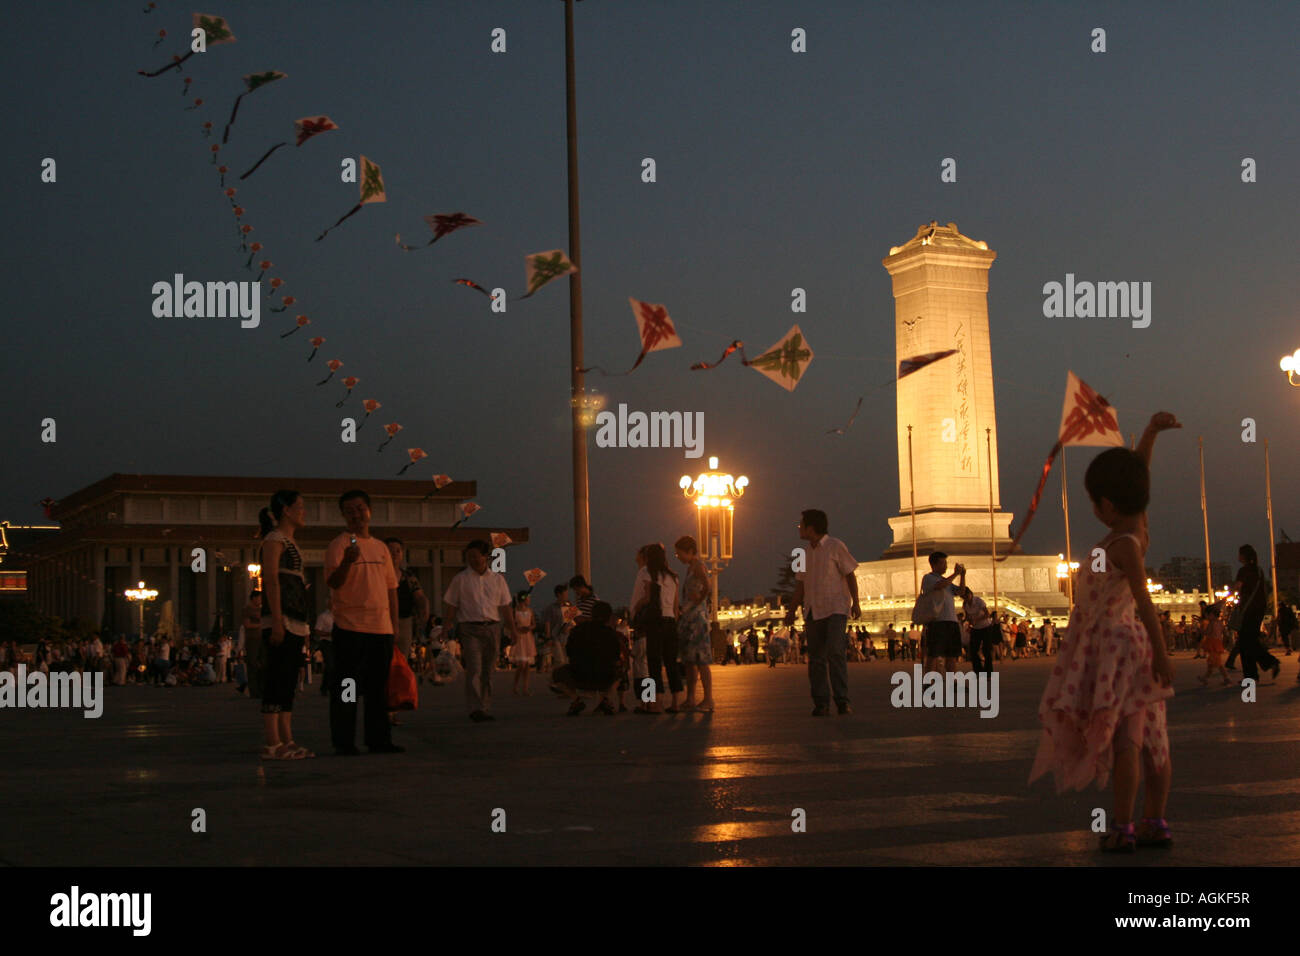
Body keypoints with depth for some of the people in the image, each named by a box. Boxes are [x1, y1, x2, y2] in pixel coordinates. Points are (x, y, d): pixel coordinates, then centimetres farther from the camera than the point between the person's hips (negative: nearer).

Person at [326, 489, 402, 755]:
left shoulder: (381, 547, 17)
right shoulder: (339, 545, -2)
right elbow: (333, 582, -14)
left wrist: (394, 624, 15)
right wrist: (348, 561, -32)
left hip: (381, 628, 6)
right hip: (350, 626, -6)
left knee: (379, 686, 9)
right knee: (346, 685, -4)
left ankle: (378, 738, 16)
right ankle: (343, 741, 1)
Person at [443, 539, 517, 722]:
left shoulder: (497, 579, 13)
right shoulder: (460, 579, 5)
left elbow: (505, 608, 16)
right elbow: (450, 607, 5)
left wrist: (513, 630, 9)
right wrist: (445, 630, -4)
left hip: (492, 627, 3)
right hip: (469, 628, -3)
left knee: (487, 671, 5)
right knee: (474, 670, -15)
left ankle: (486, 709, 10)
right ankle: (476, 709, -21)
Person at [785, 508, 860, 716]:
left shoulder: (835, 546, -2)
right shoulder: (806, 553, 15)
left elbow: (850, 575, -2)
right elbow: (801, 584, 20)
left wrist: (856, 603, -8)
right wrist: (791, 610, 18)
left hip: (835, 608, -6)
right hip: (813, 611, 6)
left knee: (835, 652, -17)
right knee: (816, 657, 1)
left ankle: (842, 700, -15)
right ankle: (821, 703, 4)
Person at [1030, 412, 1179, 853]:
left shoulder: (1123, 545, -19)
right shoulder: (1138, 526, 6)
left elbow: (1145, 602, -22)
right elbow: (1137, 474, 19)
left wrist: (1161, 654, -23)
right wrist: (1151, 431, 14)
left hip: (1114, 645, -10)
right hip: (1129, 640, 10)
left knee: (1122, 737, -9)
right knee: (1149, 737, 10)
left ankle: (1122, 828, -8)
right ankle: (1155, 822, 17)